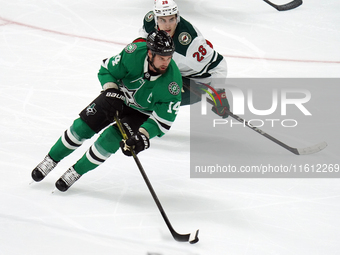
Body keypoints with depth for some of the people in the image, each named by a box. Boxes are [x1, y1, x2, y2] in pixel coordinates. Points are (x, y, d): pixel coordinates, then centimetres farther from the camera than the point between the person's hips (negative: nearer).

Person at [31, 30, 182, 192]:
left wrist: (143, 136, -39)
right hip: (118, 97, 2)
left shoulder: (173, 80, -33)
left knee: (109, 140, -19)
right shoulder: (134, 53, -31)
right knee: (82, 126, -7)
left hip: (141, 113, -2)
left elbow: (163, 119, -28)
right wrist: (111, 91, -29)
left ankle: (76, 172, 3)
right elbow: (106, 69, -13)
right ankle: (51, 160, 17)